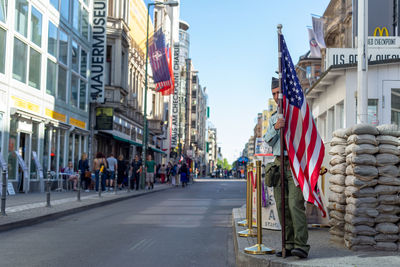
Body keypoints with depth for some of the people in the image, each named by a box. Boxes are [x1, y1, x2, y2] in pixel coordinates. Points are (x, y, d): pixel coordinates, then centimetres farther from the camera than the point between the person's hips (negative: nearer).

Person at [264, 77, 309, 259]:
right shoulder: (273, 118, 19)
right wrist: (275, 127, -16)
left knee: (295, 203, -15)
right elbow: (268, 141, 5)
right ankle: (289, 245, 7)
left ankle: (301, 245, -15)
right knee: (282, 206, 2)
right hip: (279, 163, 5)